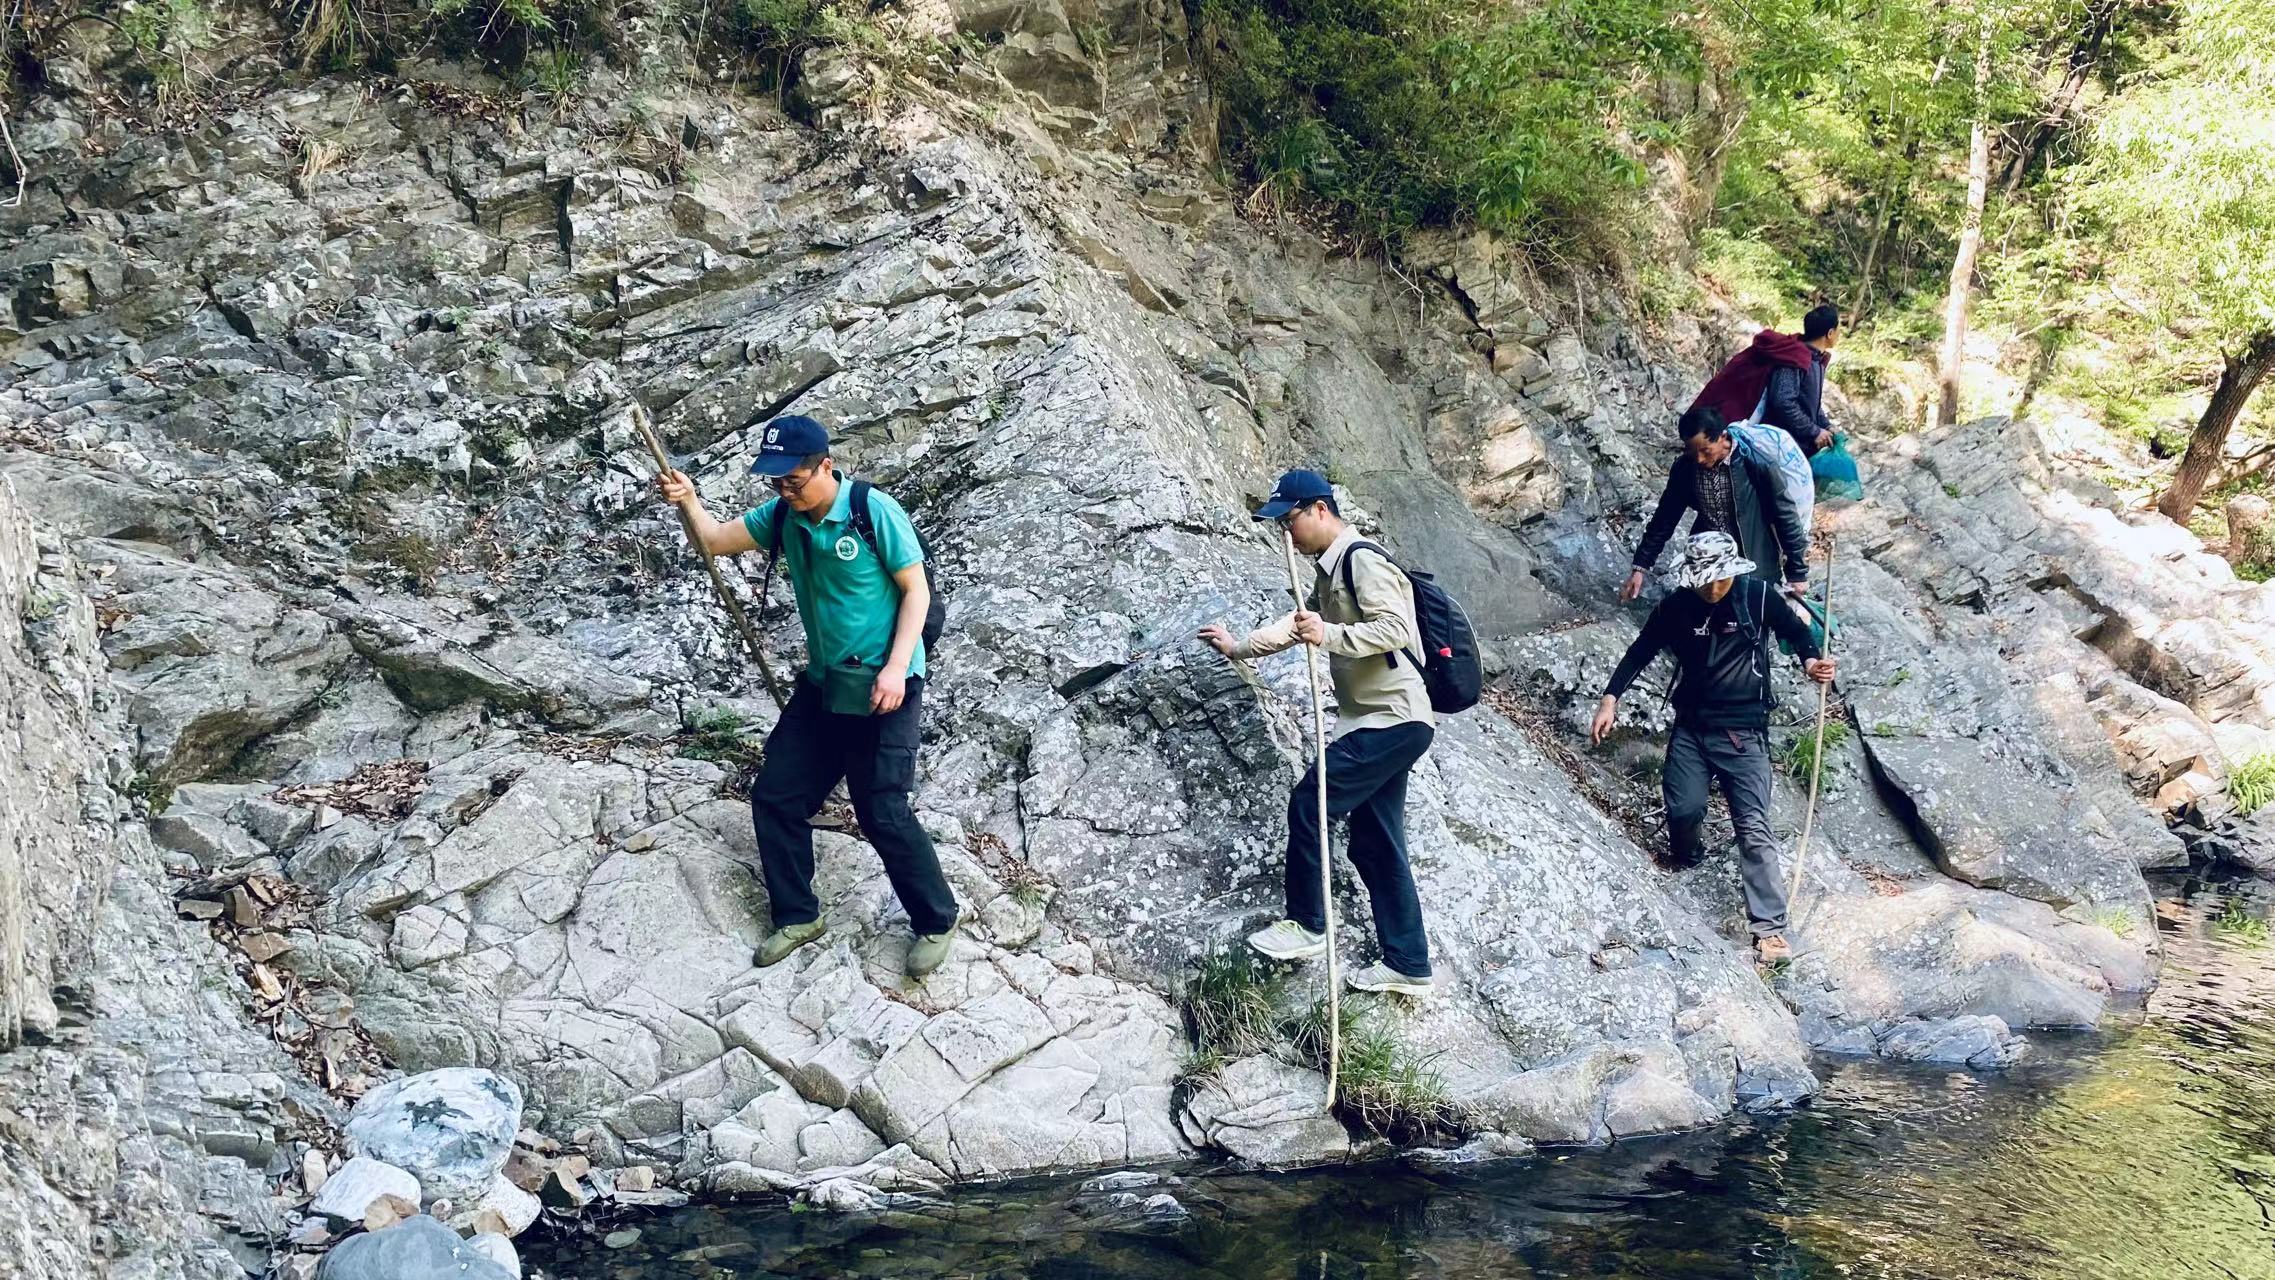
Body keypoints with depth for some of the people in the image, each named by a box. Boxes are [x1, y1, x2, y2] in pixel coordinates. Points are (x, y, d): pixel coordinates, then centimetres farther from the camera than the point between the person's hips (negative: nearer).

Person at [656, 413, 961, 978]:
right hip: (822, 685, 7)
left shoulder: (874, 512, -18)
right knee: (775, 798, 8)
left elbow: (916, 591, -14)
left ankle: (937, 921, 13)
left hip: (882, 689, -7)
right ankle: (797, 917, 24)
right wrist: (688, 502, -19)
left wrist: (896, 667, -22)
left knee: (884, 814, -7)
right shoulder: (783, 516, 0)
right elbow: (717, 540, 2)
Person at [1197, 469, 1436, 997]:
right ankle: (1408, 965, 13)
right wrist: (1238, 647, 36)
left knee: (1310, 803, -9)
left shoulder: (1362, 559, -14)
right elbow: (1297, 625, 32)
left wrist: (1329, 636, -33)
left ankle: (1306, 926, 4)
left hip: (1393, 720, -10)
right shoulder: (1331, 571, 18)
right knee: (1375, 843, 9)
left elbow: (1395, 629, -24)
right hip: (1380, 721, 10)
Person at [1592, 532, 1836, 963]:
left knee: (1754, 827, -12)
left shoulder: (1757, 597, -7)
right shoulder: (1676, 608, -2)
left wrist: (1811, 661, -15)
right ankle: (1684, 858, 24)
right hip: (1690, 729, 2)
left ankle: (1769, 928, -13)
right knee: (1684, 809, -13)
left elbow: (1796, 630, 7)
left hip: (1743, 733, -2)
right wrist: (1611, 698, -4)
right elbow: (1641, 652, 7)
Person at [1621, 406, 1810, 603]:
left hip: (1754, 570, -3)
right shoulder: (1684, 468, -8)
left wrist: (1797, 572, -5)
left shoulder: (1757, 465, -19)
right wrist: (1640, 565, 2)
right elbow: (1665, 518, 4)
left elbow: (1786, 518, -10)